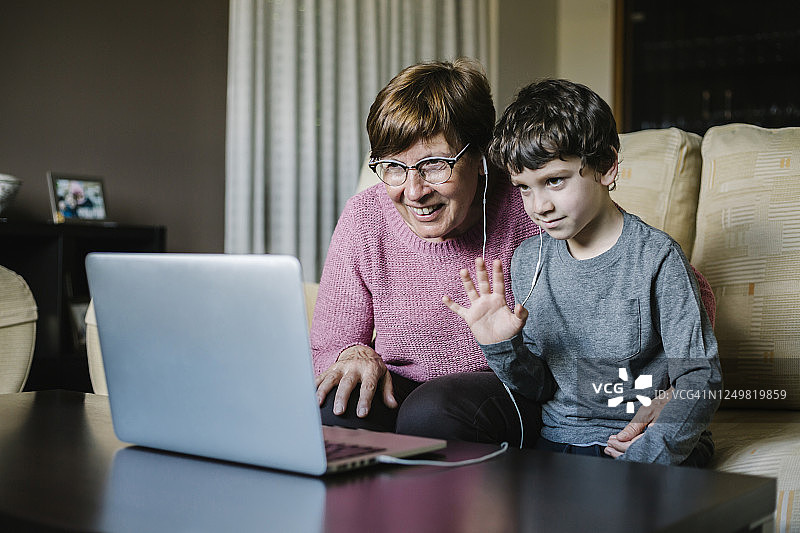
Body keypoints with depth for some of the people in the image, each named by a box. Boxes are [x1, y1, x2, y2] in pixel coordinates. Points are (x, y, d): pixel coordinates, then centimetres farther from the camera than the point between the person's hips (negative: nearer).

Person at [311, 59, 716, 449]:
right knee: (337, 405, -29)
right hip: (402, 391, 2)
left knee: (433, 411, -33)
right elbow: (327, 346, 5)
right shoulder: (364, 219, -6)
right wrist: (355, 353, -19)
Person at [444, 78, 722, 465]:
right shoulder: (527, 260, 4)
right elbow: (539, 385, 9)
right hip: (555, 439, 4)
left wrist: (643, 461, -23)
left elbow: (700, 378, -11)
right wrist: (502, 346, -12)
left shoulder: (656, 257, -10)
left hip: (648, 443, -3)